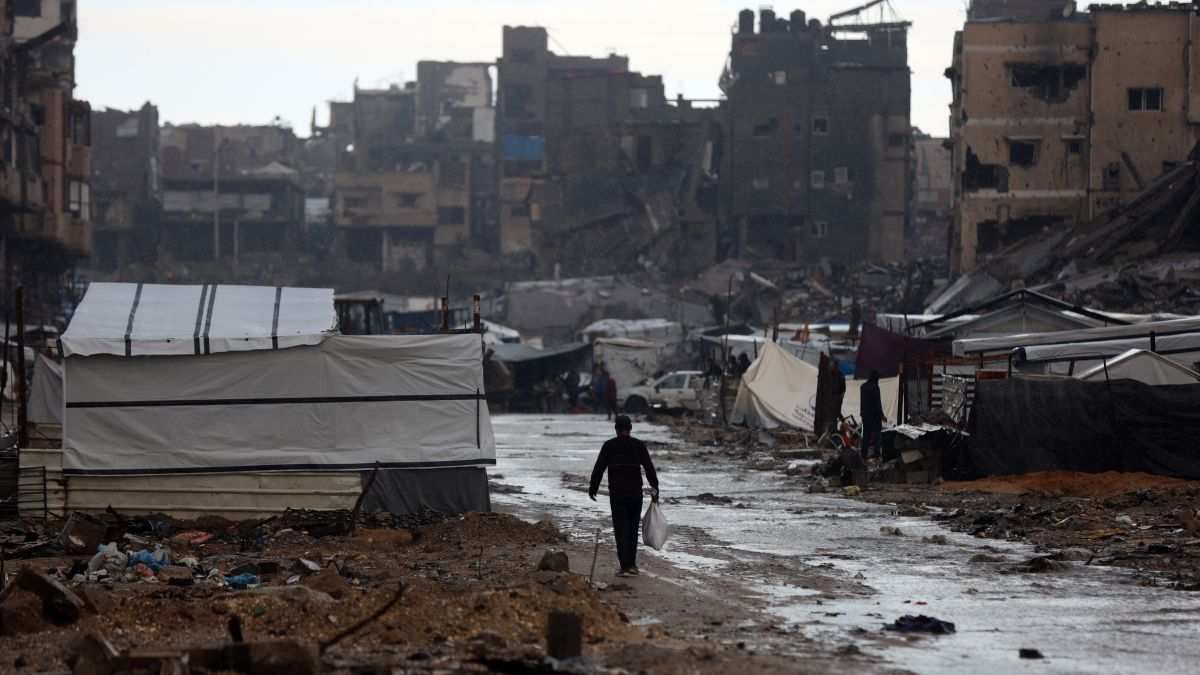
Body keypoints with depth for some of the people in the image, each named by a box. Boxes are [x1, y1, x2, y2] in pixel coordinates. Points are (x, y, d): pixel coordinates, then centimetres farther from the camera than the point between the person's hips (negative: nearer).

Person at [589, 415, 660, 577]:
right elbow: (649, 468, -1)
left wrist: (593, 488, 12)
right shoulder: (639, 445, 2)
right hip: (636, 493, 2)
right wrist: (655, 489, 2)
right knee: (633, 529, 14)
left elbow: (598, 468, 1)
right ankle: (632, 565, 15)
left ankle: (625, 566, -7)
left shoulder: (609, 446, -1)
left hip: (617, 494, -2)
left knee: (621, 530, 0)